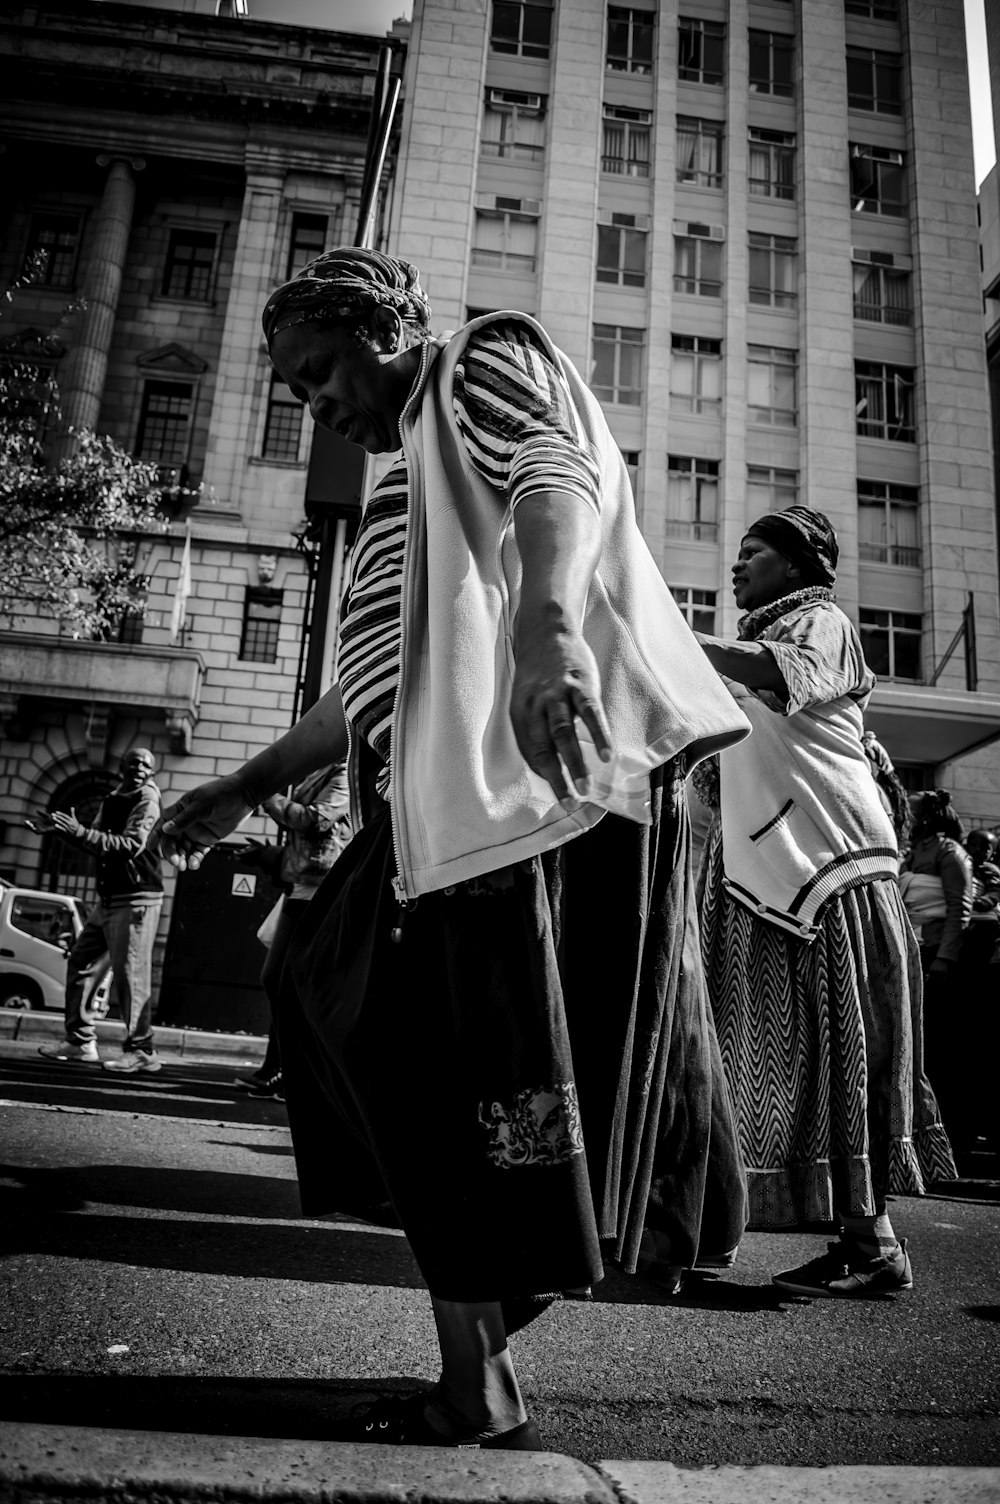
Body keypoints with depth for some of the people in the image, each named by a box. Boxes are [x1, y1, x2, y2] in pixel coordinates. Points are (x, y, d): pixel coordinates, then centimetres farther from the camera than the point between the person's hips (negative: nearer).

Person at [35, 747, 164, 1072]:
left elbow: (131, 845, -24)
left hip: (137, 899, -9)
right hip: (108, 898, 9)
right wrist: (60, 829, 11)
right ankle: (80, 1041, 20)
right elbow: (98, 843, 22)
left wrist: (80, 832, -28)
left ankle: (141, 1050, -2)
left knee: (128, 973, -10)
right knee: (78, 963, 11)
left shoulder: (147, 800, -11)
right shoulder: (110, 801, 13)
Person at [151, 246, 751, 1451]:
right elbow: (376, 686, 32)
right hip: (446, 796, 9)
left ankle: (484, 1396, 2)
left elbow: (561, 482, -14)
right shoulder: (405, 479, 33)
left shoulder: (489, 364, 11)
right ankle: (474, 1379, 16)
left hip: (547, 767, -9)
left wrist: (546, 628, -36)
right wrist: (245, 787, 31)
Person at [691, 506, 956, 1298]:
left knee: (837, 1040, -8)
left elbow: (785, 675, -21)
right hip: (762, 870, 7)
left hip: (829, 857, -7)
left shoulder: (822, 623, 3)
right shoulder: (753, 642, 28)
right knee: (784, 1045, 4)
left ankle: (872, 1238, -3)